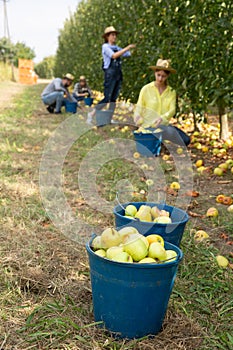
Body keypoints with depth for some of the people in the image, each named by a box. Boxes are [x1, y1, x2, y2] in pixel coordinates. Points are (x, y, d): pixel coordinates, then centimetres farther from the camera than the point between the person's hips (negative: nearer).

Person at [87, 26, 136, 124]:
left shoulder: (117, 48, 17)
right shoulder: (105, 46, -2)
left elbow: (128, 54, 13)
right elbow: (113, 56, -18)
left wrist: (130, 47, -1)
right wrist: (127, 48, -20)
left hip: (118, 74, 7)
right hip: (110, 73, -7)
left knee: (114, 98, 5)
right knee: (107, 98, -10)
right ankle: (92, 114, 0)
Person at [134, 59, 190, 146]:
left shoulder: (171, 92, 8)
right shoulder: (146, 89, -1)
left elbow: (172, 110, -6)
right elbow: (139, 108, -1)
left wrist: (162, 117, -28)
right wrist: (138, 117, -25)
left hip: (164, 125, 4)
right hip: (149, 126, -4)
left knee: (186, 139, -18)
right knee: (171, 132, -30)